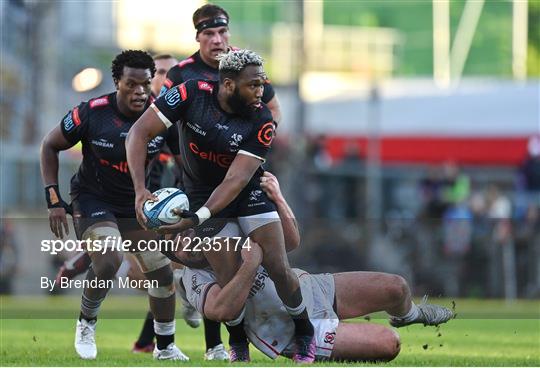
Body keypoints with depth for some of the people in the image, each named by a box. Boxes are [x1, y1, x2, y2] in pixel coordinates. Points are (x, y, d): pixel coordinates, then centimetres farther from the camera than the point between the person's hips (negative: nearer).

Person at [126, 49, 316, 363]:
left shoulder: (261, 120, -22)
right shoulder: (191, 94, -22)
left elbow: (236, 180, -27)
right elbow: (139, 133, -20)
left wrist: (196, 219, -39)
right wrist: (140, 189, -32)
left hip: (249, 192, 0)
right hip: (203, 193, 0)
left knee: (279, 269, -8)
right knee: (230, 281, -8)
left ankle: (305, 333, 17)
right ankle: (238, 345, 18)